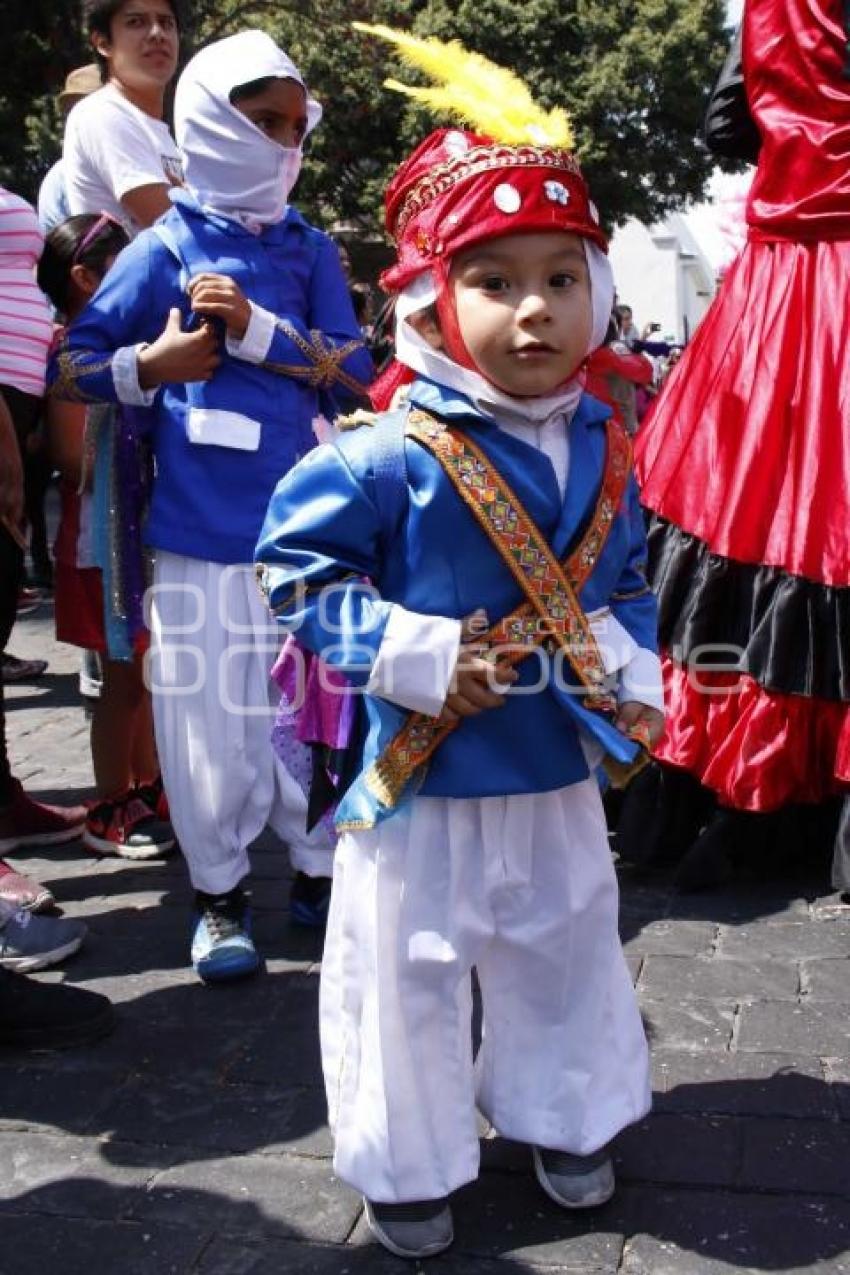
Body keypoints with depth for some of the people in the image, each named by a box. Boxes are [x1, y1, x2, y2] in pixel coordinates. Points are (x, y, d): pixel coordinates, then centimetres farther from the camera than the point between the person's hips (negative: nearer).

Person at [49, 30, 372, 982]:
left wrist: (255, 328, -12)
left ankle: (320, 865, 27)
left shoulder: (309, 251, 9)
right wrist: (150, 366, -15)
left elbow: (354, 374, 0)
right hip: (203, 528, -2)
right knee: (209, 708, 3)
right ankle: (219, 892, 19)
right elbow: (67, 368, 3)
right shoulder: (165, 248, 2)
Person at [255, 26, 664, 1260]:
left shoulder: (601, 451, -2)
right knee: (407, 977, 11)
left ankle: (560, 1115, 49)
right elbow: (298, 570, -14)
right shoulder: (388, 457, -20)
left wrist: (633, 672, -4)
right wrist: (410, 655, -21)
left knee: (570, 959, 23)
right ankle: (408, 1161, 34)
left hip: (560, 782, 5)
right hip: (422, 786, -5)